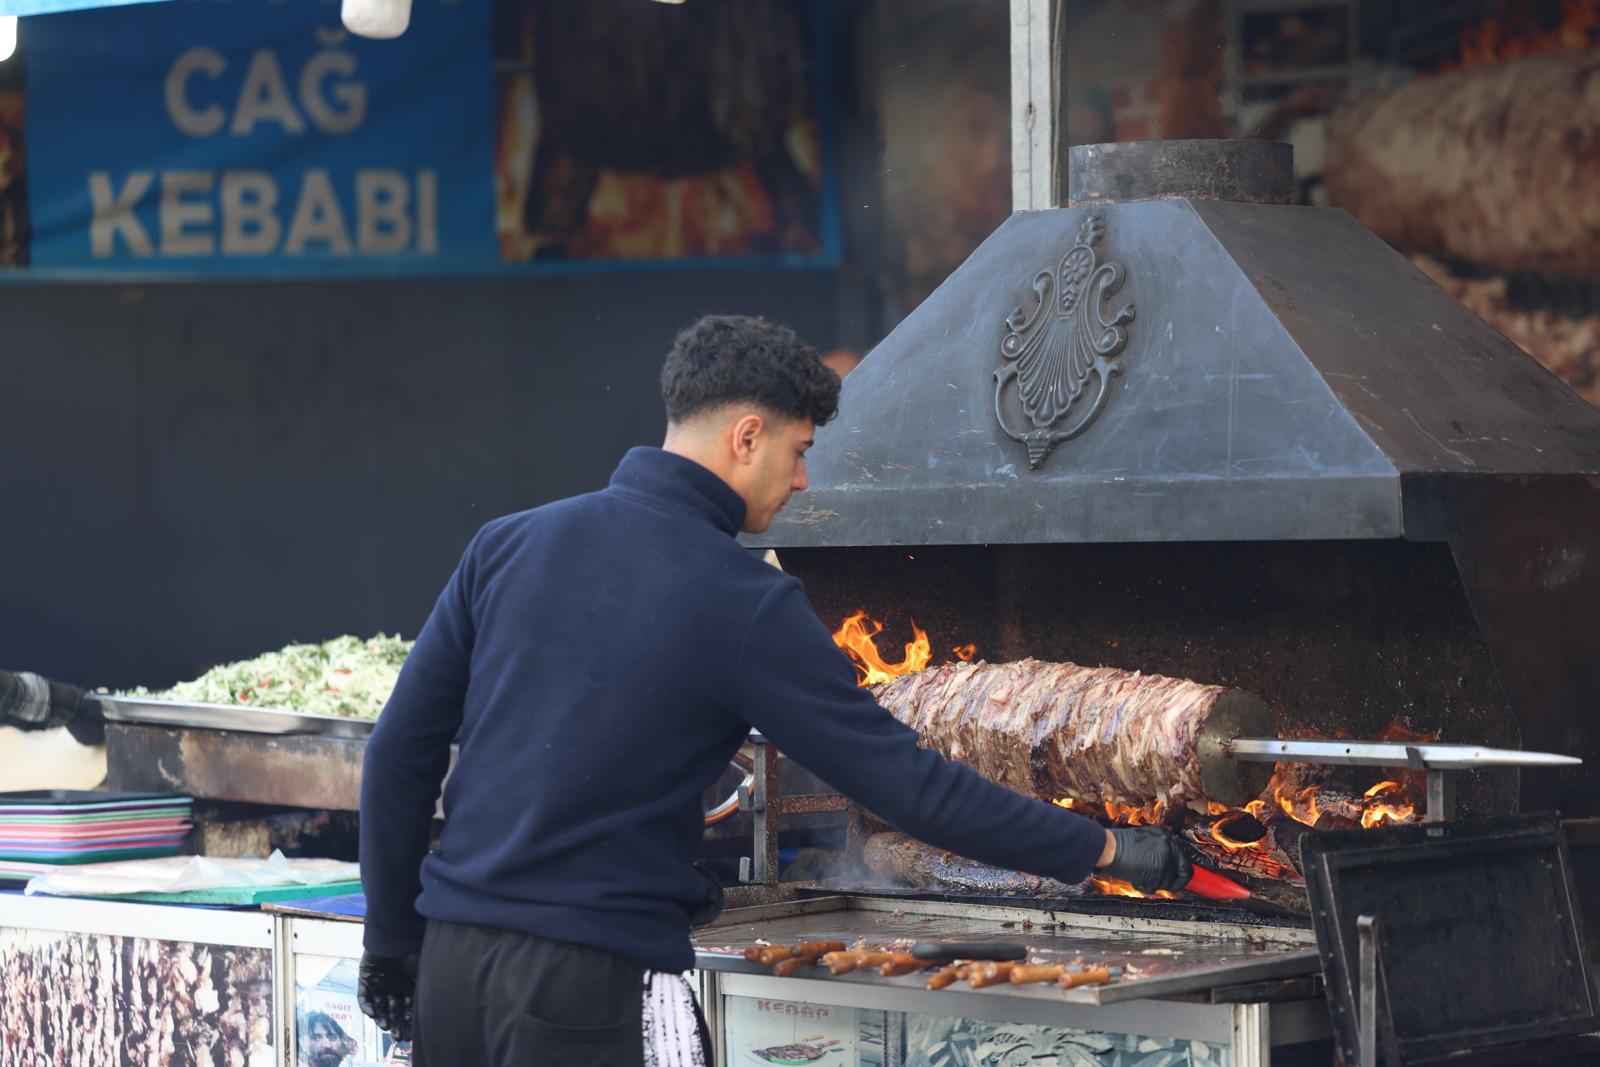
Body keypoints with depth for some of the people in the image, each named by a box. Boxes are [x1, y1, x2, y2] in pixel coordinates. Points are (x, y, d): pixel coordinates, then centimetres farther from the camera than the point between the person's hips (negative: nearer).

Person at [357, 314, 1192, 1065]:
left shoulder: (510, 545, 7)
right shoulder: (747, 607, -8)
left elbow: (399, 753, 8)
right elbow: (908, 785, -8)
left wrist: (392, 937, 18)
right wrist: (1103, 852, 1)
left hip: (451, 969, 6)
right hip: (587, 980, -6)